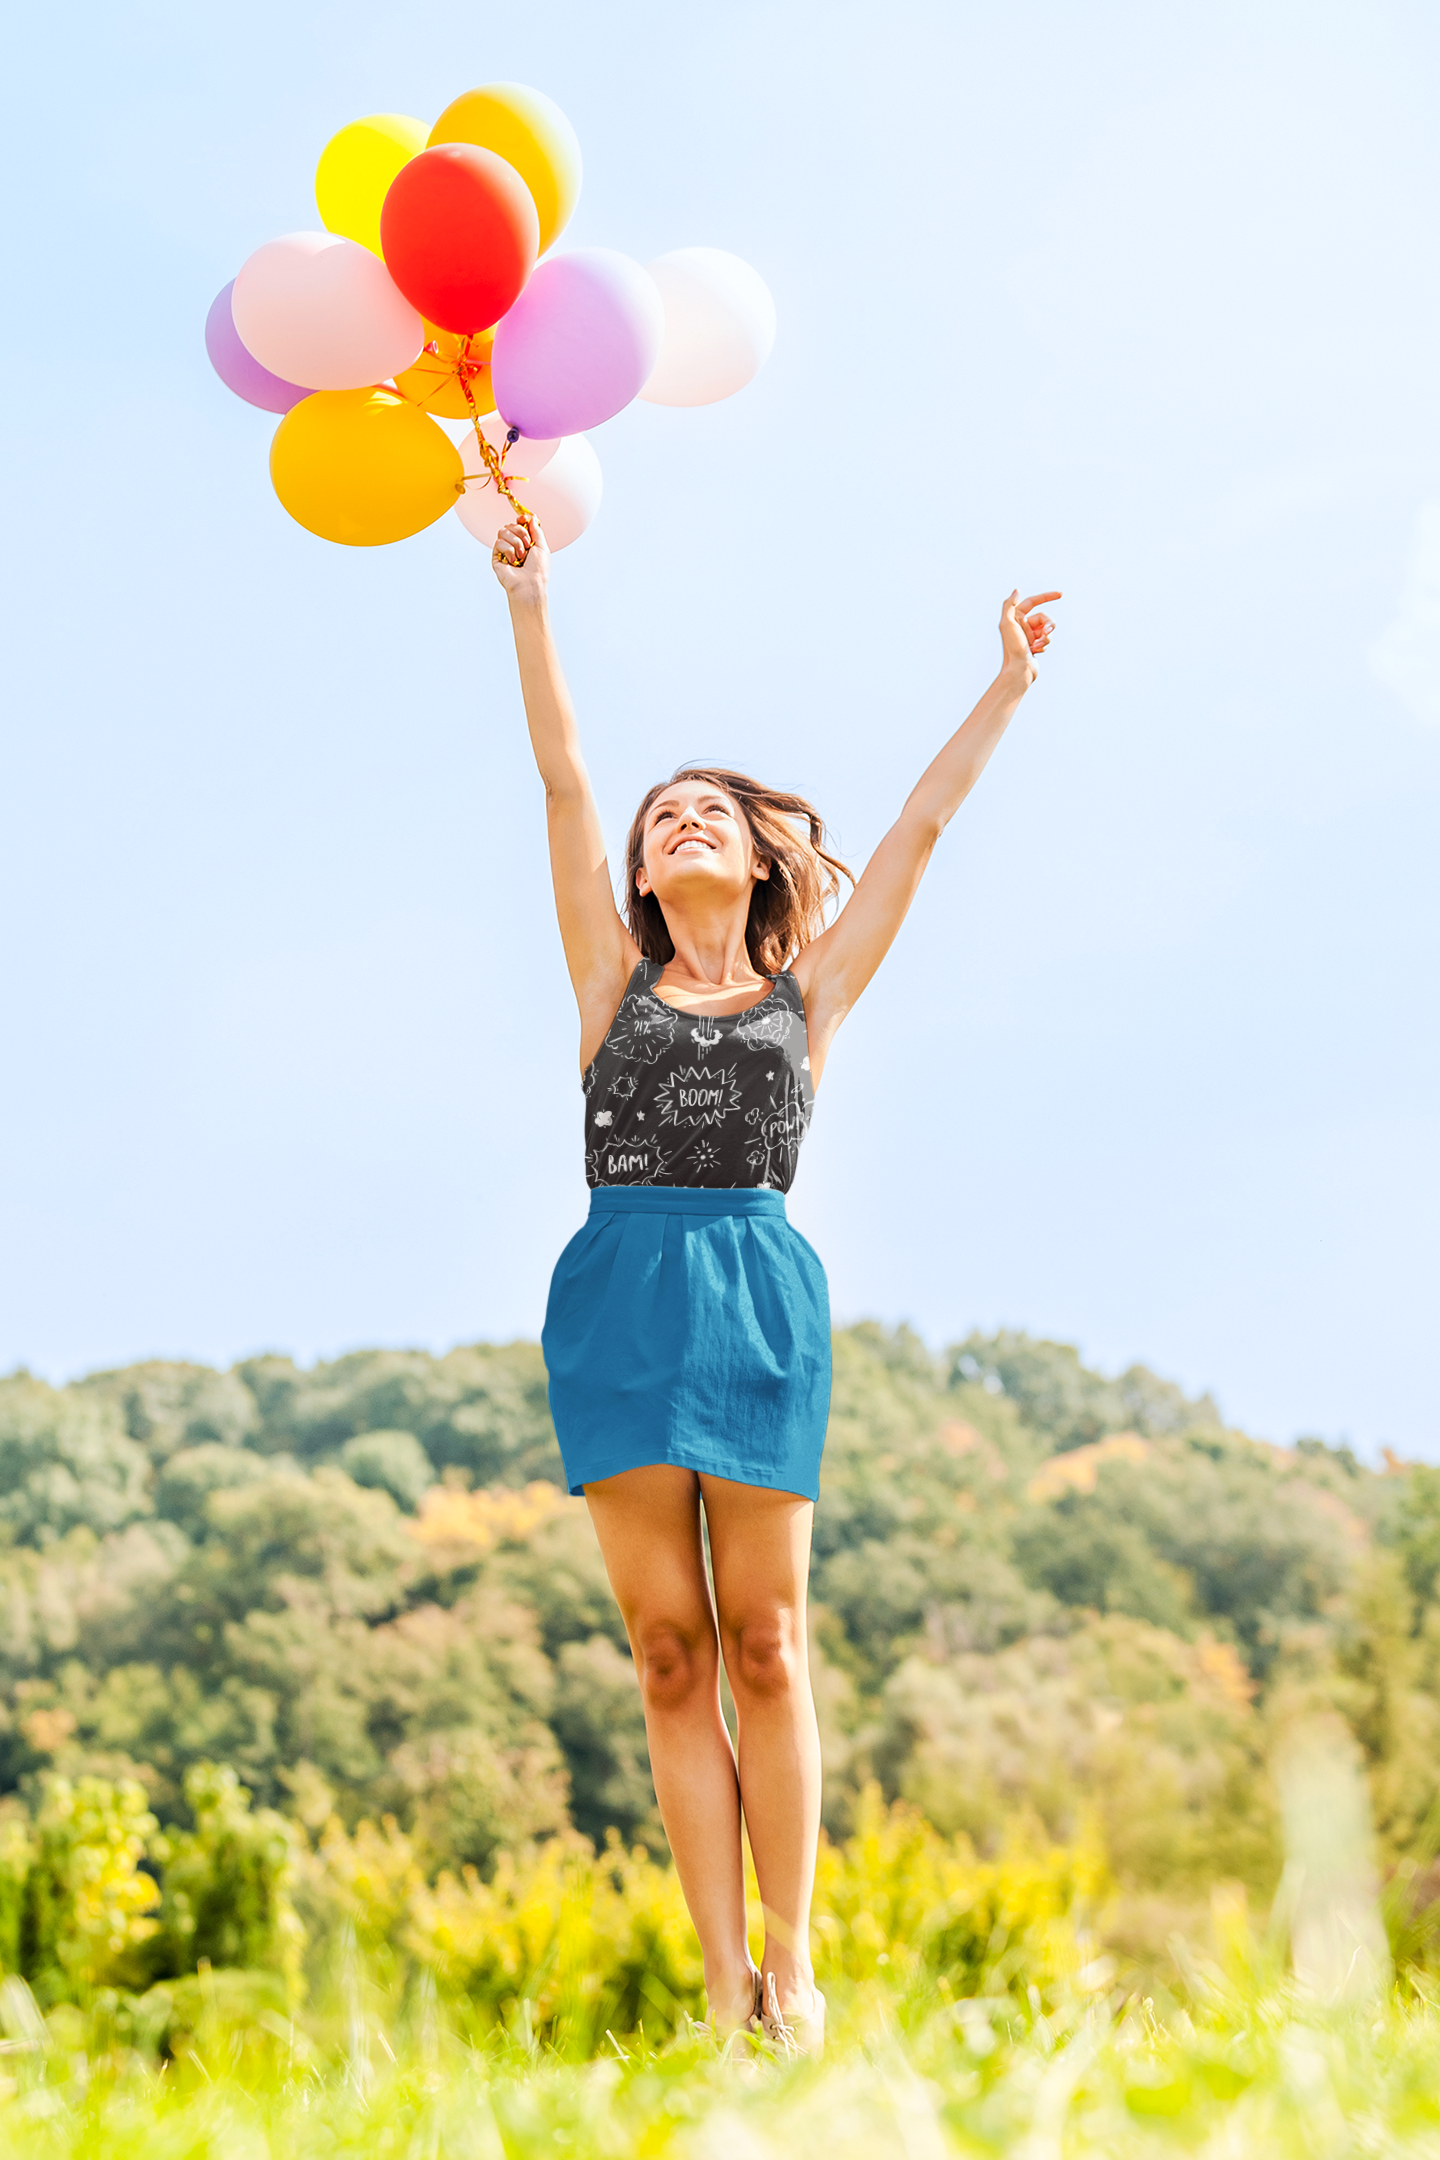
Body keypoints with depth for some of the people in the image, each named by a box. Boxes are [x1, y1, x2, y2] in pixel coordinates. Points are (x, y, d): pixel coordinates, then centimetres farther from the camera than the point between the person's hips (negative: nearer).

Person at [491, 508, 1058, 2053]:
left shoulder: (808, 990, 15)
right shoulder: (615, 979, 15)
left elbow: (920, 824, 18)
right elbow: (562, 780, 11)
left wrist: (1010, 688, 21)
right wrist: (528, 601, 6)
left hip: (758, 1294, 0)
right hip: (618, 1294, 1)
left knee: (763, 1642, -1)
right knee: (670, 1654, 0)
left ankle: (793, 1964, 6)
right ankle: (724, 1977, 3)